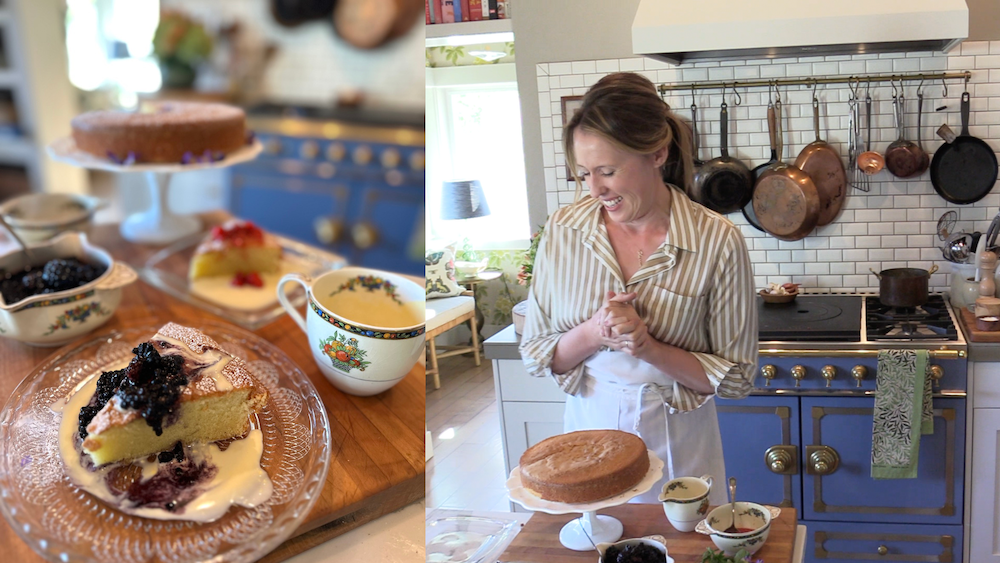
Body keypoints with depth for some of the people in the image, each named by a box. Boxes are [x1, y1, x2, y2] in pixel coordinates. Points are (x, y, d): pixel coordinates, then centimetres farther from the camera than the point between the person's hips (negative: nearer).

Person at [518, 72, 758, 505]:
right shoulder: (563, 230, -7)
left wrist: (648, 347, -22)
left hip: (675, 447, -2)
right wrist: (593, 334, -20)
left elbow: (736, 378, -9)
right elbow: (535, 356, -1)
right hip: (588, 429, 2)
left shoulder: (717, 242, -14)